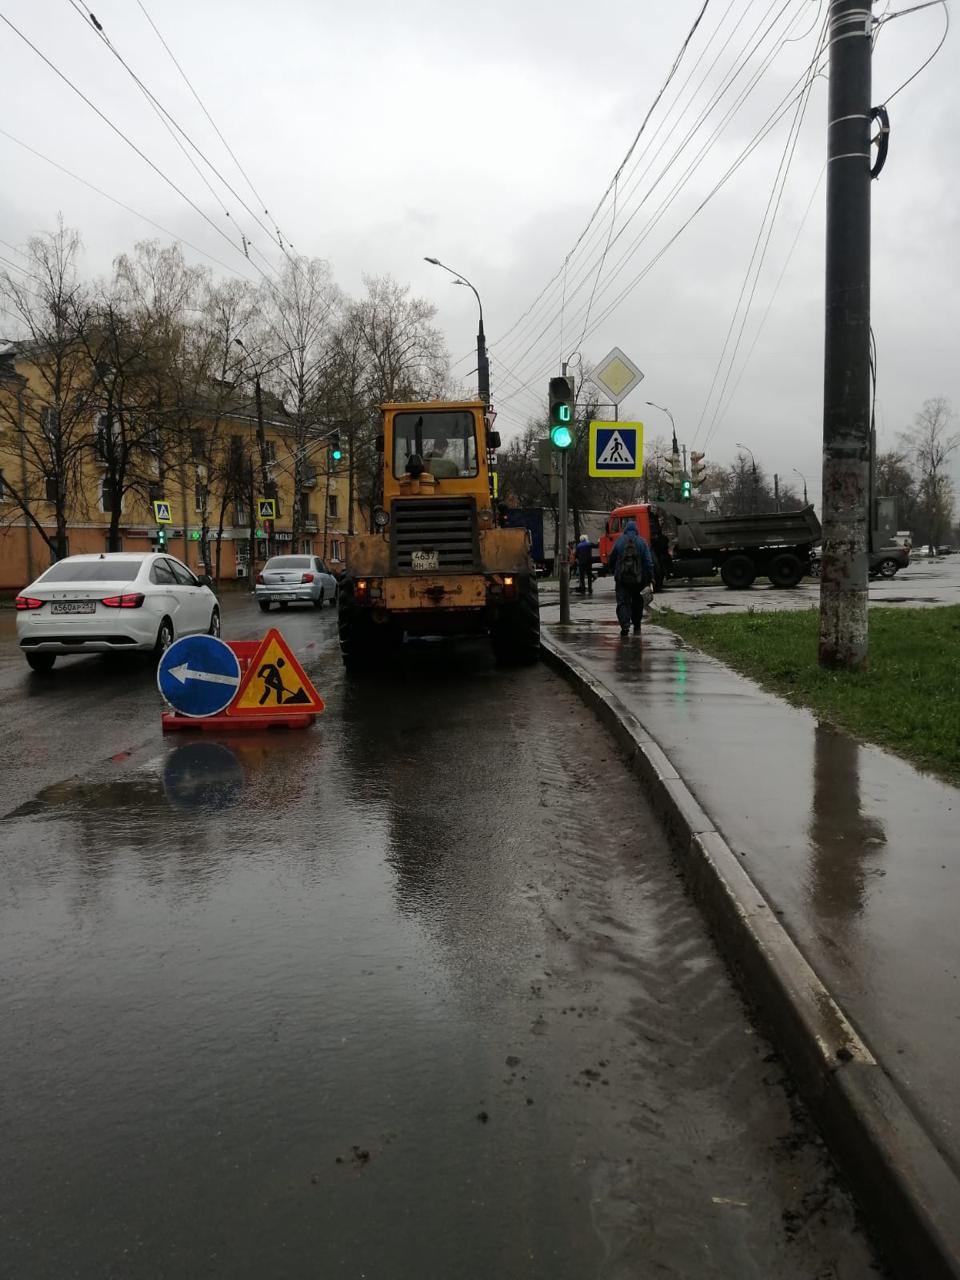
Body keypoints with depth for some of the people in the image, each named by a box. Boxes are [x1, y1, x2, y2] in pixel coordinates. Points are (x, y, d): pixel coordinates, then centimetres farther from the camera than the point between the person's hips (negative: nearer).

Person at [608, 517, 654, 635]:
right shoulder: (642, 542, 0)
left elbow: (612, 559, 7)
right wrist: (650, 577, 1)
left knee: (622, 602, -3)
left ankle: (625, 626, -18)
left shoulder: (619, 541, 1)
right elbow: (648, 561, -4)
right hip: (637, 577, 1)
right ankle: (637, 624, 26)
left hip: (621, 578, -1)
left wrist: (613, 571, 22)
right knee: (637, 600, 20)